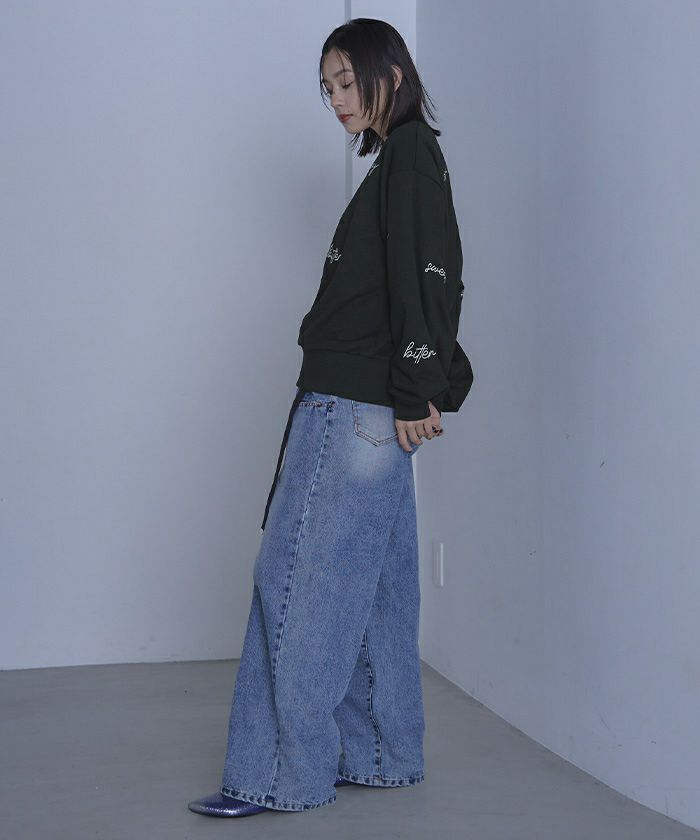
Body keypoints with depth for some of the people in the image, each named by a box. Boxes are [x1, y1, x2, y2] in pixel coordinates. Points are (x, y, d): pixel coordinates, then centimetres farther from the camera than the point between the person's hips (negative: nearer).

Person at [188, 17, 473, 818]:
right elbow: (433, 281, 20)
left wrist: (414, 394, -18)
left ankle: (281, 774, 1)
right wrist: (427, 389, 14)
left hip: (353, 407, -10)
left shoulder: (410, 153, -7)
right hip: (370, 411, 10)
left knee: (301, 578, -6)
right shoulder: (400, 162, 20)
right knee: (372, 584, 12)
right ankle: (381, 755, 20)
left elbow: (423, 277, -16)